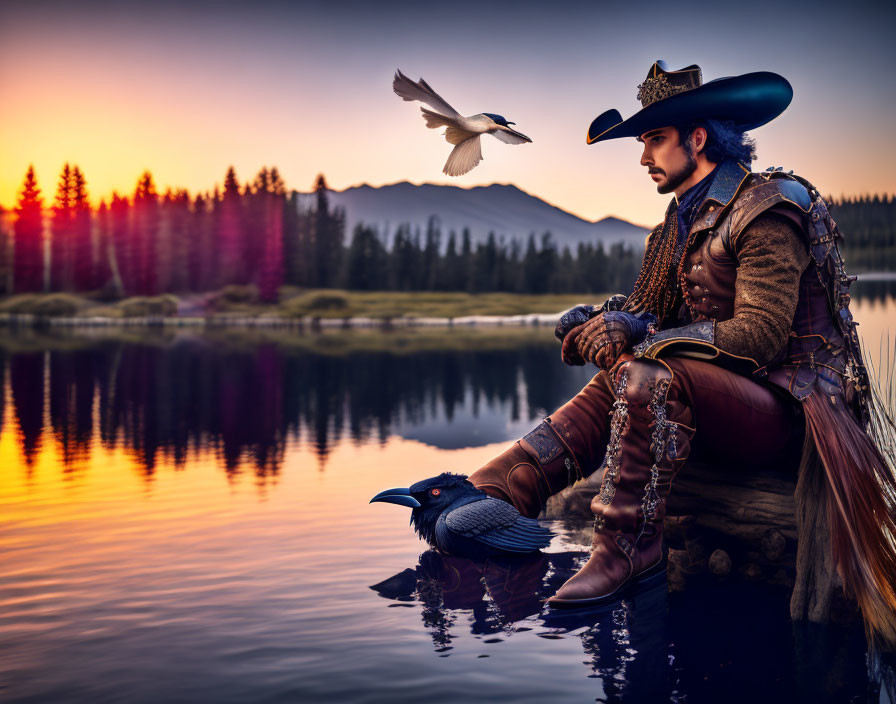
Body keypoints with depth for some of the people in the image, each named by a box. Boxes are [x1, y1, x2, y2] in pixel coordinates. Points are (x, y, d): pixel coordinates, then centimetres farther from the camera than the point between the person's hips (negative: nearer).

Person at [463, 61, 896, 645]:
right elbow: (649, 307, 12)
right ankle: (500, 489, -16)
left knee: (648, 375, -29)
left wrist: (637, 335, -22)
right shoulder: (689, 217, 16)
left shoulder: (767, 209, -12)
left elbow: (759, 335, -21)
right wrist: (601, 319, -12)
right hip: (724, 392, 9)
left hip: (787, 406, -9)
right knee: (615, 382, -3)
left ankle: (627, 550, -24)